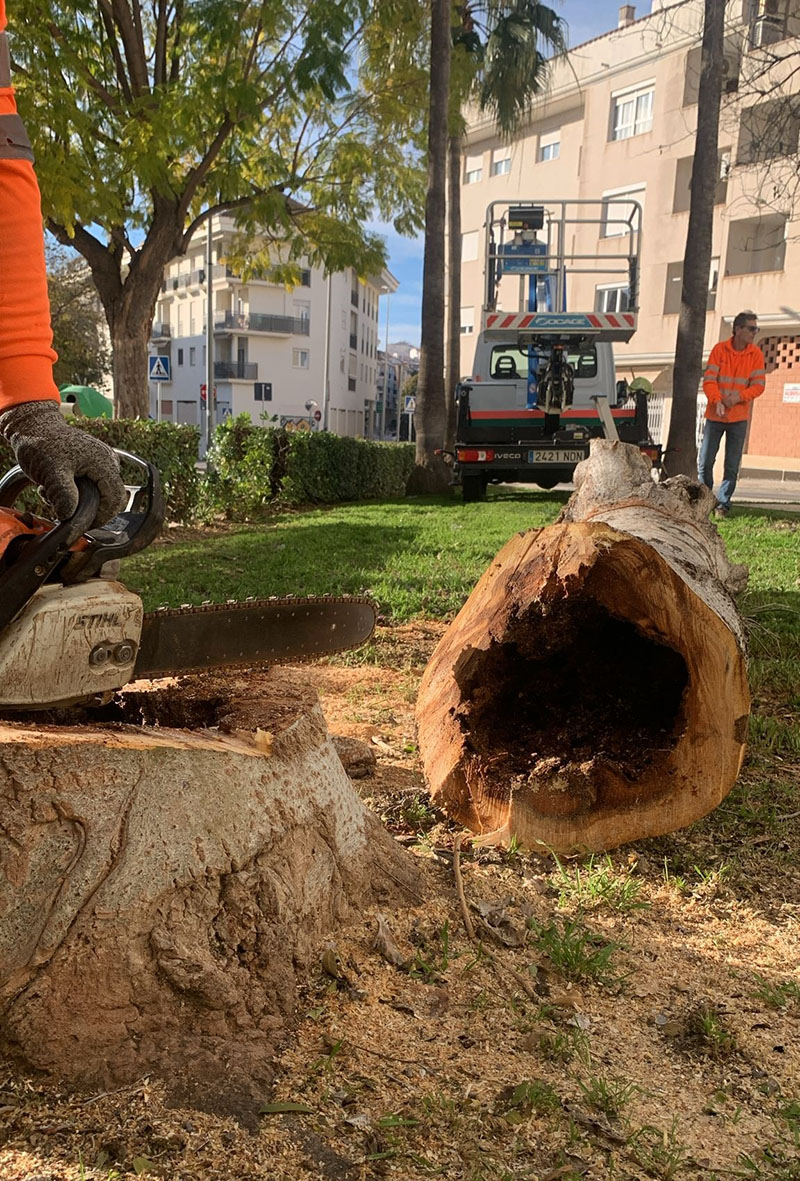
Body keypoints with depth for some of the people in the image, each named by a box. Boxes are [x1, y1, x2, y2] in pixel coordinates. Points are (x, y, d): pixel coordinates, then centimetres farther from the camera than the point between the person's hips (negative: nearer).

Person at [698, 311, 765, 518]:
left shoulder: (756, 354, 0)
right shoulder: (719, 349, -4)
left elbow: (758, 385, -3)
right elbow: (709, 380, -9)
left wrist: (739, 396, -21)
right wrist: (717, 401, -25)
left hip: (739, 417, 1)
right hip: (715, 416, -1)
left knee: (732, 466, 0)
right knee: (705, 461, 2)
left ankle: (723, 504, 9)